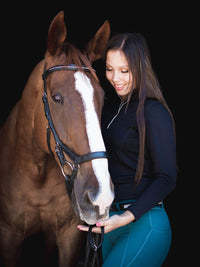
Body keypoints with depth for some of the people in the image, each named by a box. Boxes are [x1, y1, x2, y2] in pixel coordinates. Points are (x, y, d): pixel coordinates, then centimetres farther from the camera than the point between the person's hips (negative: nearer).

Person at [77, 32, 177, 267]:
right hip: (111, 221, 8)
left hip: (144, 224, -8)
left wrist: (127, 217, -26)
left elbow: (166, 179, -17)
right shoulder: (111, 104, 11)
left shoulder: (154, 113, -13)